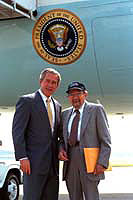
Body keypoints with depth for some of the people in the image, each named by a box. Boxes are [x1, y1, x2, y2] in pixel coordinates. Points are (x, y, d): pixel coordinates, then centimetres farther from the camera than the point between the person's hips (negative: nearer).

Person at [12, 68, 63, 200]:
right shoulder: (27, 101, -3)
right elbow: (17, 131, -9)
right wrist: (22, 157, -16)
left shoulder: (57, 106, 18)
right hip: (34, 163, -7)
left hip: (53, 163, 7)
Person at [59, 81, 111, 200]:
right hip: (70, 161, 5)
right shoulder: (65, 114, 18)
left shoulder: (96, 110, 2)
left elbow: (106, 139, -3)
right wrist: (61, 150, 0)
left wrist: (102, 162, -13)